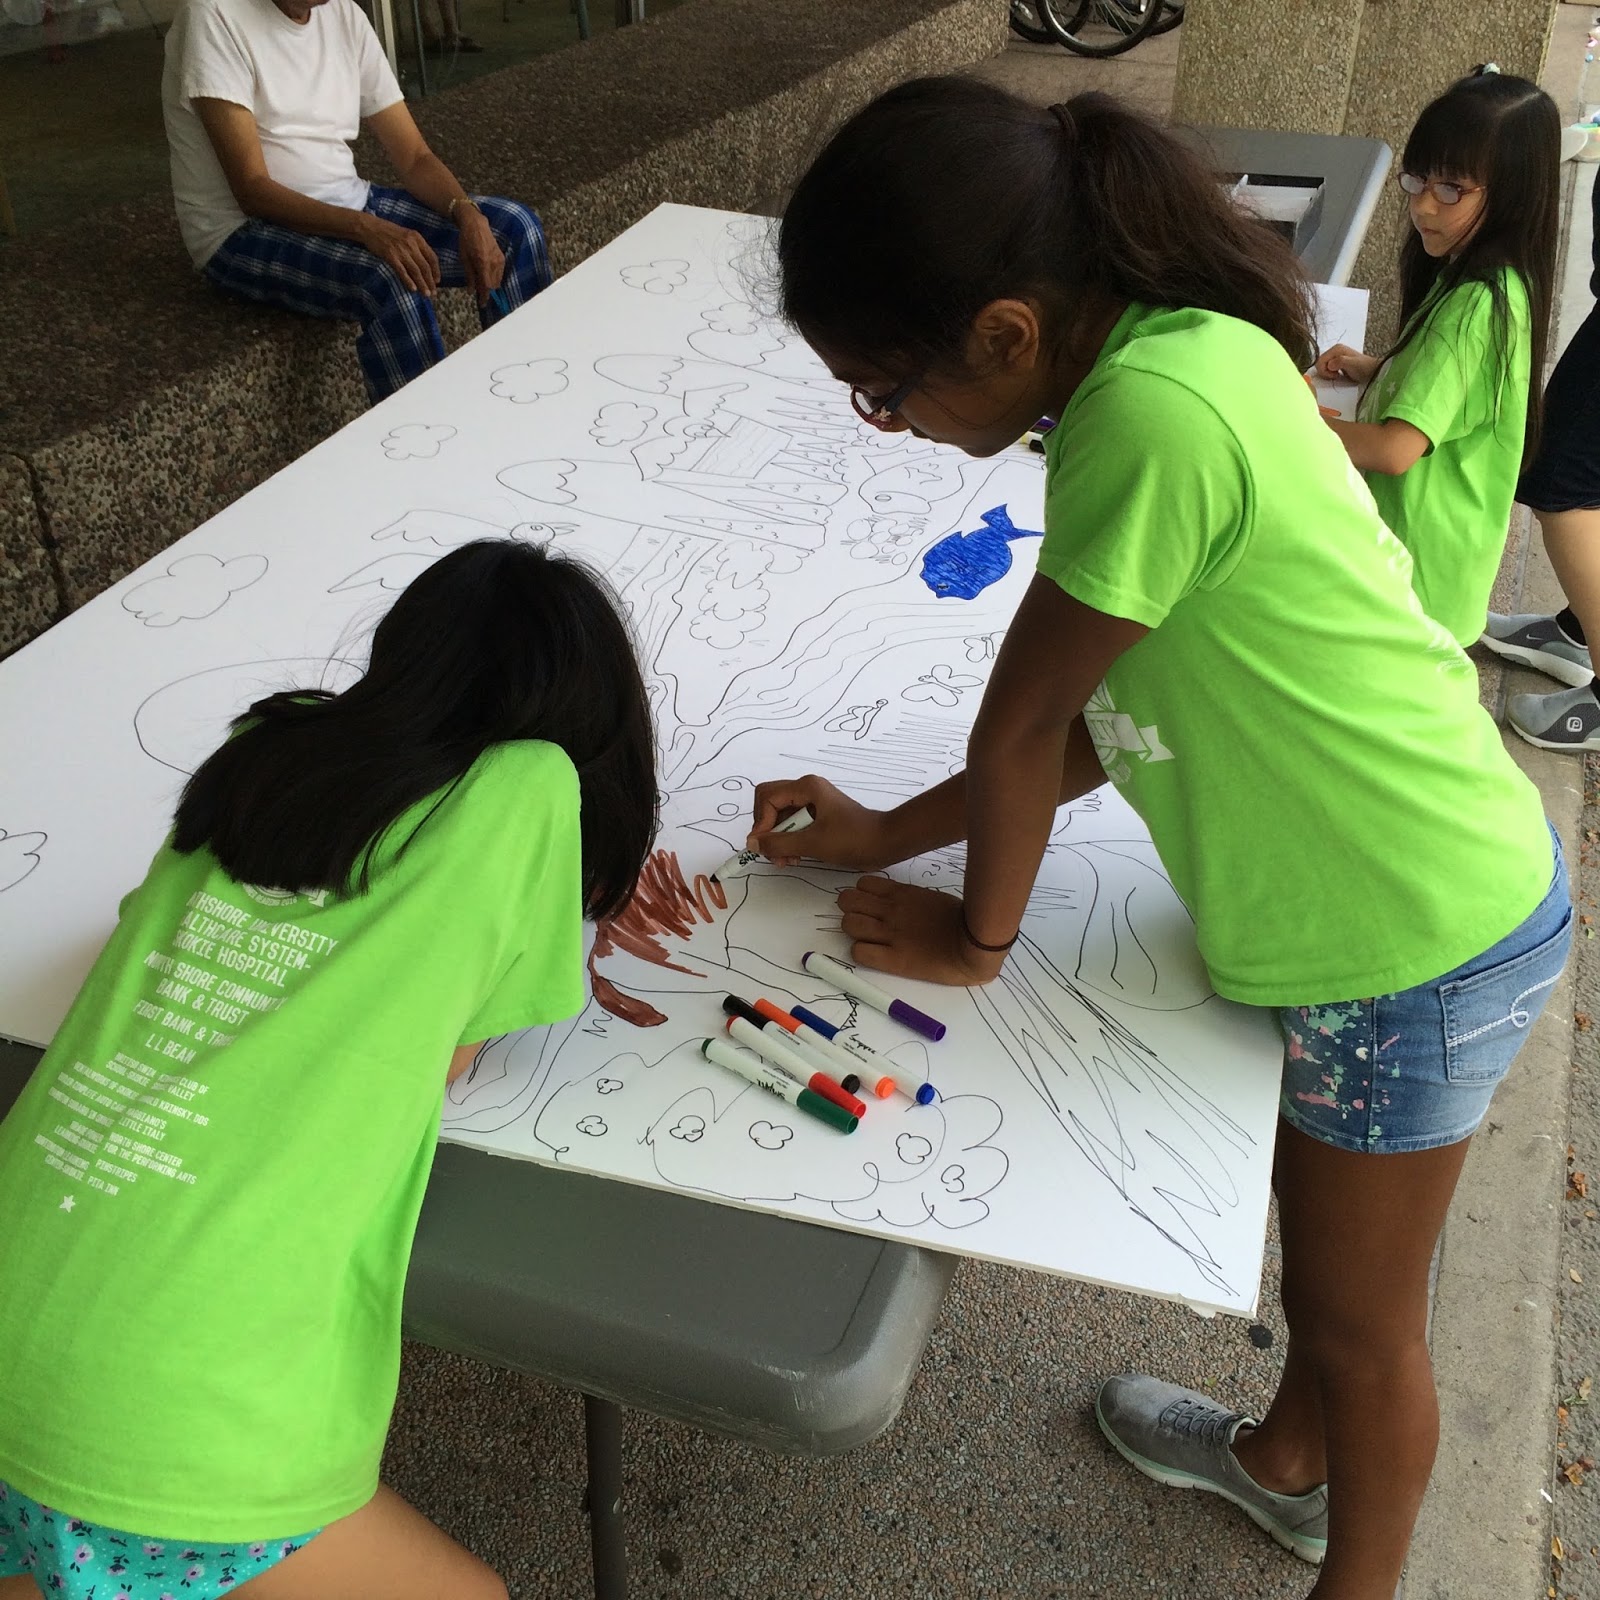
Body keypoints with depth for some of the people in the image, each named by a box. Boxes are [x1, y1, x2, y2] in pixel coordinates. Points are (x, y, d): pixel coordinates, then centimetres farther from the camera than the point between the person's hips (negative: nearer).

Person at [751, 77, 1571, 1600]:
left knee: (1361, 1315, 17)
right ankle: (1291, 1462, 59)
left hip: (1414, 940, -9)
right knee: (1317, 1226, 31)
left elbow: (1027, 721, -21)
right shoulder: (1172, 343, -3)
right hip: (1359, 894, 9)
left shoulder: (1154, 414, -34)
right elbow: (1098, 720, 2)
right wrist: (884, 837, 5)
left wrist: (975, 935, -5)